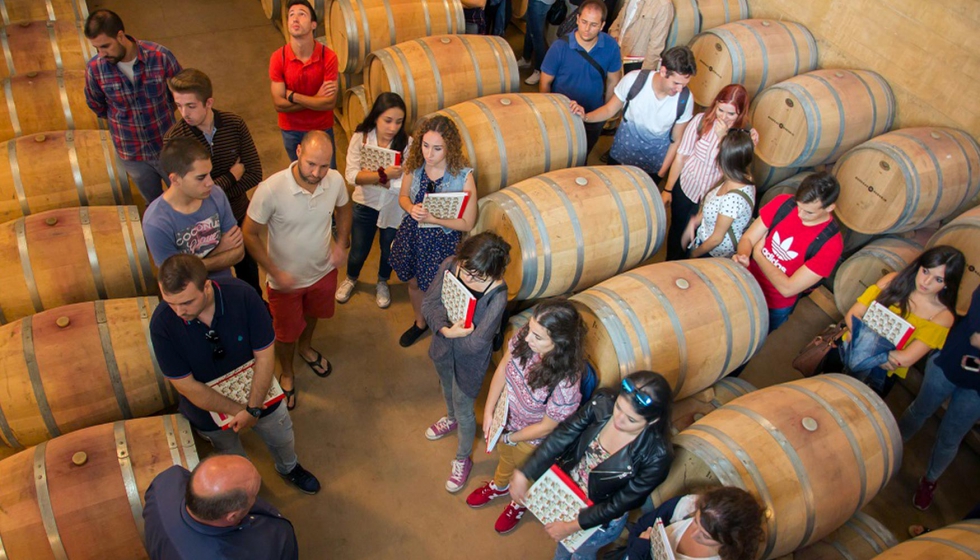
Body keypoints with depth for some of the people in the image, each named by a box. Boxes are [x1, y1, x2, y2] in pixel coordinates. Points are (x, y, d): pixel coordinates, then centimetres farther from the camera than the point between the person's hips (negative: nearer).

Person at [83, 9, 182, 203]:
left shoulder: (160, 56, -23)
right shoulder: (95, 68, -17)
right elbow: (96, 105, 5)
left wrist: (161, 113, 4)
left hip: (167, 146, -1)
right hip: (131, 153, 2)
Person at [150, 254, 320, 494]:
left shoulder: (242, 295, -31)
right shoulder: (162, 324, -31)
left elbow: (264, 355, -23)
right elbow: (187, 386, -24)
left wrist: (253, 409, -27)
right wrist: (238, 411, -23)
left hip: (259, 395, 1)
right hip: (207, 404, 0)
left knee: (282, 439, 26)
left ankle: (288, 468, 61)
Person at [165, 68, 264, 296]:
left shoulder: (234, 124, -16)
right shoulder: (173, 138, -23)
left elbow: (255, 174, -16)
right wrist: (232, 176, -19)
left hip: (240, 217, 3)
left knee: (248, 270, 26)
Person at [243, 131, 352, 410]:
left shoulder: (336, 181, -21)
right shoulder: (271, 189, -33)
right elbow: (249, 234, -20)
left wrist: (341, 243, -8)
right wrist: (275, 272, -23)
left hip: (323, 270, 4)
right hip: (285, 279, -3)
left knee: (312, 315, 32)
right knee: (286, 333, 20)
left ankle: (306, 347, 65)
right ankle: (287, 373, 50)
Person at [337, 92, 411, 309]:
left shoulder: (408, 143, -23)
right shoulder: (360, 138, -19)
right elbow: (352, 176, -25)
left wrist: (369, 176, -31)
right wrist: (383, 175, -38)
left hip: (393, 208, 0)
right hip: (365, 204, 1)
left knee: (388, 251, 21)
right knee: (358, 252, 17)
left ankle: (382, 283, 52)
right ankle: (351, 278, 51)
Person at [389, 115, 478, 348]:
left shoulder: (463, 176, -25)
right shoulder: (415, 165, -12)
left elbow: (467, 224, -19)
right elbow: (402, 197, 4)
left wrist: (432, 218, -29)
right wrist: (411, 209, -20)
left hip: (442, 241, -4)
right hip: (412, 234, 5)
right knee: (414, 283, 25)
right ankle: (420, 323, 55)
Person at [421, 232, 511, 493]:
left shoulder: (497, 295, -35)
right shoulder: (449, 266, -23)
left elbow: (476, 343, -30)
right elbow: (429, 304, -17)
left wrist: (449, 332, -18)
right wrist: (446, 329, -32)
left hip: (469, 361, -5)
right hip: (443, 347, 5)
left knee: (464, 410, 17)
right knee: (447, 387, 34)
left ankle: (463, 459, 45)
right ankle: (451, 419, 68)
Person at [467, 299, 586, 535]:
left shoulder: (566, 383, -43)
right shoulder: (524, 337, -31)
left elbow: (546, 427, -26)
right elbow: (503, 368, -11)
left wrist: (511, 437, -12)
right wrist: (488, 411, -11)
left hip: (531, 437, -4)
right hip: (506, 415, 4)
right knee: (504, 454, 36)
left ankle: (520, 503, 65)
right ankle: (499, 486, 70)